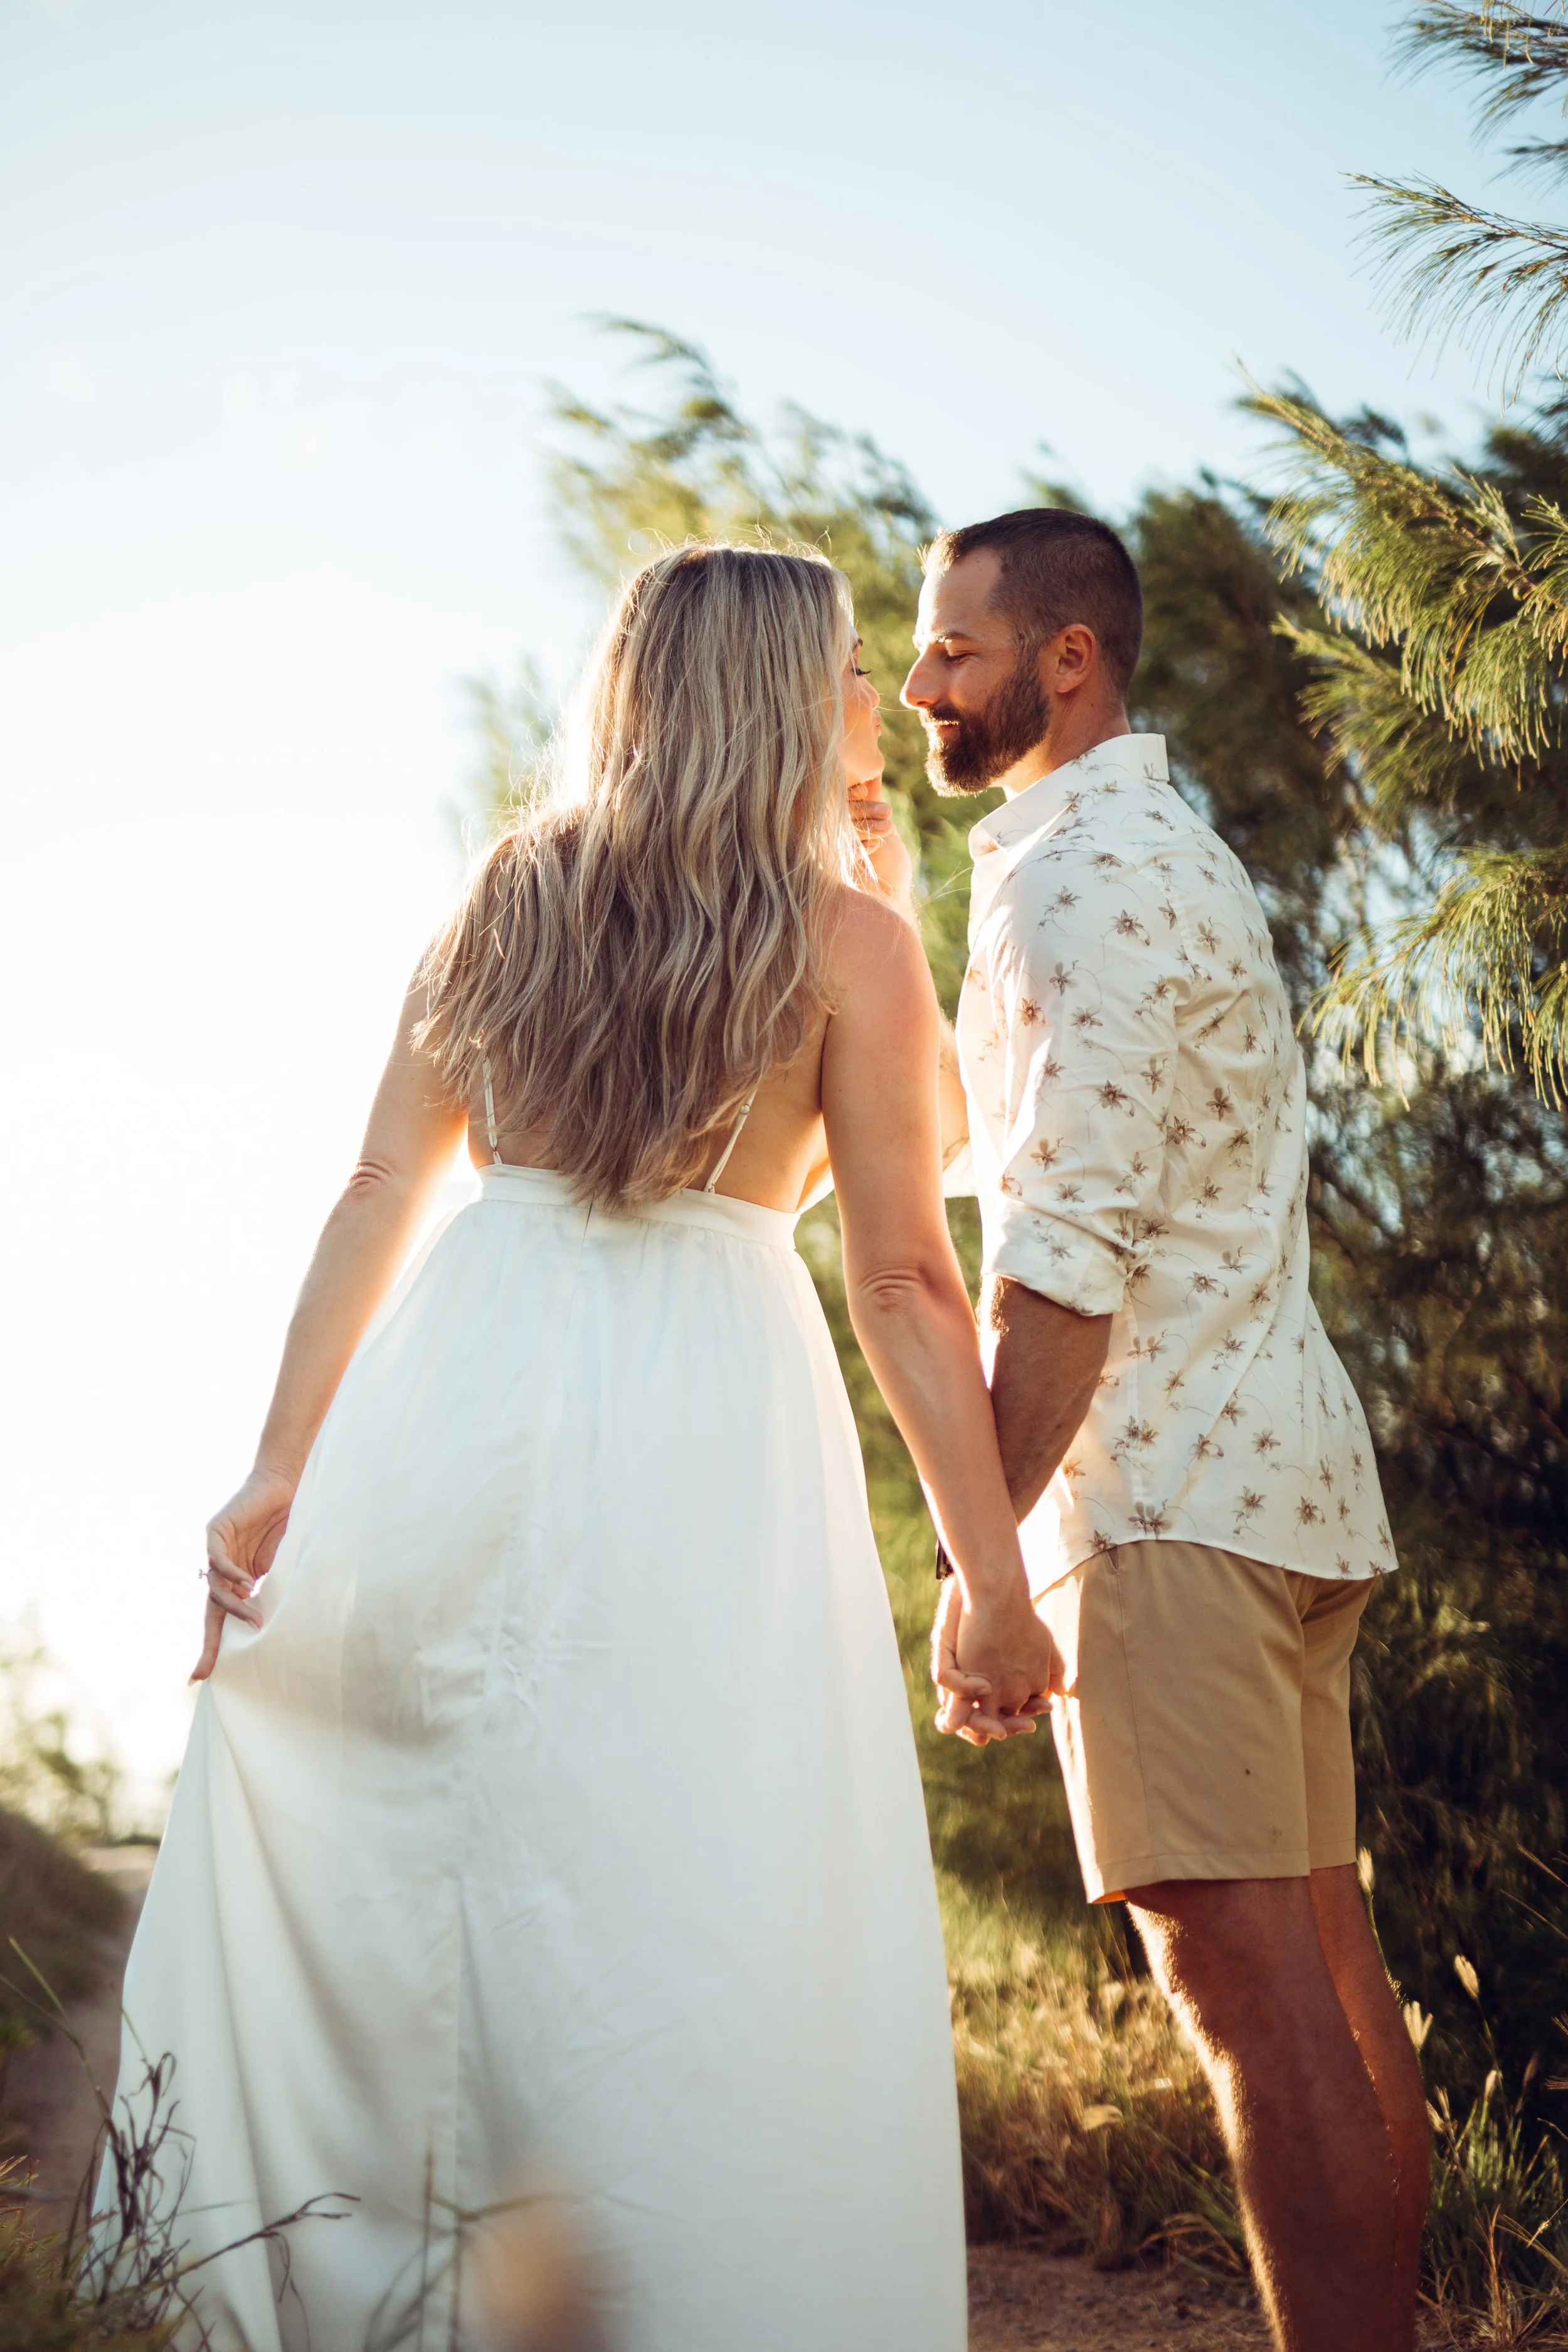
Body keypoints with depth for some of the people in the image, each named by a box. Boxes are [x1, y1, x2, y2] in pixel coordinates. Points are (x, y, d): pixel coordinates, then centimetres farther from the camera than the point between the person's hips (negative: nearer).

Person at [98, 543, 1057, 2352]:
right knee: (694, 1930, 1)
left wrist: (287, 1463, 6)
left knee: (348, 1879, 11)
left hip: (465, 1389, 4)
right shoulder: (847, 942, 1)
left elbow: (381, 1191, 5)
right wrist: (990, 1573, 3)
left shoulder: (508, 896, 10)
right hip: (711, 1413, -3)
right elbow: (905, 1286, -2)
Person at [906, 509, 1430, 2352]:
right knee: (1326, 1962, 11)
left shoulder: (1078, 877, -10)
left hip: (1170, 1490, -10)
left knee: (1248, 1986, -10)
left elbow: (1068, 1250, -18)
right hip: (1280, 1462, 10)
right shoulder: (1177, 851, 22)